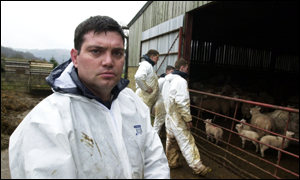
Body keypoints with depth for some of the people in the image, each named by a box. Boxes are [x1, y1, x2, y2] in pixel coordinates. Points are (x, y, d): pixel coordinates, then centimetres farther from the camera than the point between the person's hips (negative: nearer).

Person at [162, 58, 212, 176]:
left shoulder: (168, 80, 9)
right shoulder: (180, 81, -19)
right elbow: (182, 102, -25)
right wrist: (188, 119, -19)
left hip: (169, 116, 9)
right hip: (178, 119, -9)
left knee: (171, 141, 19)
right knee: (187, 143, -1)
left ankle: (172, 162, 33)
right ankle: (197, 167, 10)